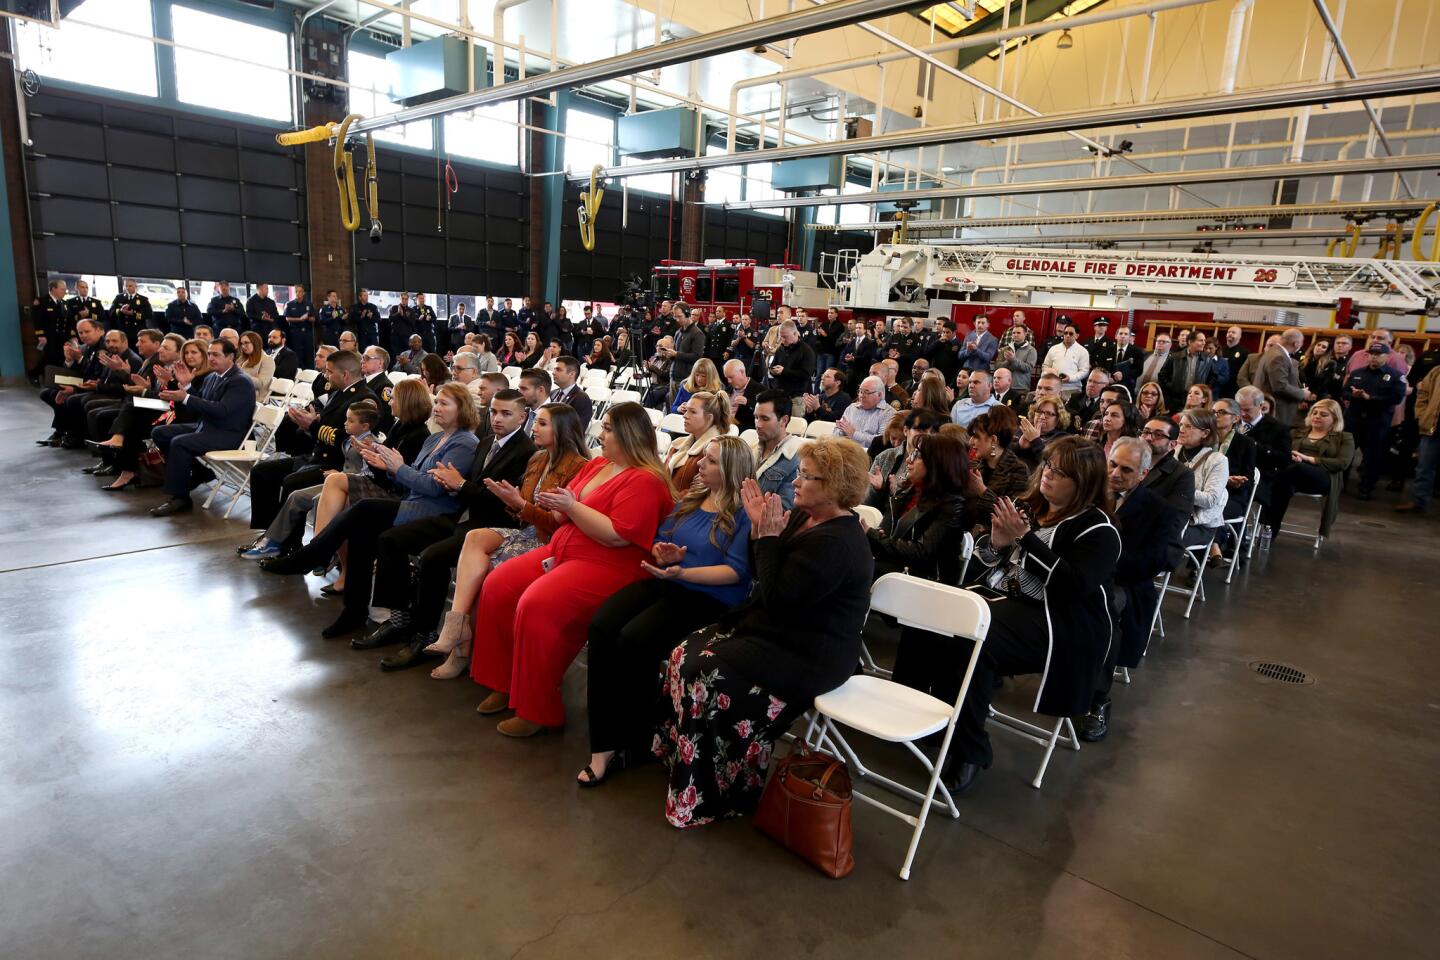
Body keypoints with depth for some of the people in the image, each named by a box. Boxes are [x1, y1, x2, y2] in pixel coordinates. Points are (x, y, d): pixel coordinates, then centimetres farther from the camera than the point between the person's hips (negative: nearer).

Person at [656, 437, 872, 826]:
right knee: (685, 654, -1)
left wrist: (769, 537, -19)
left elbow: (777, 596, -26)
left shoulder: (837, 543, -24)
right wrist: (759, 526, -3)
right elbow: (760, 573, 12)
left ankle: (711, 796, -4)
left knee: (707, 674, -22)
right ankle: (678, 753, 13)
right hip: (773, 629, 10)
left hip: (809, 654, -10)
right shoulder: (804, 517, 5)